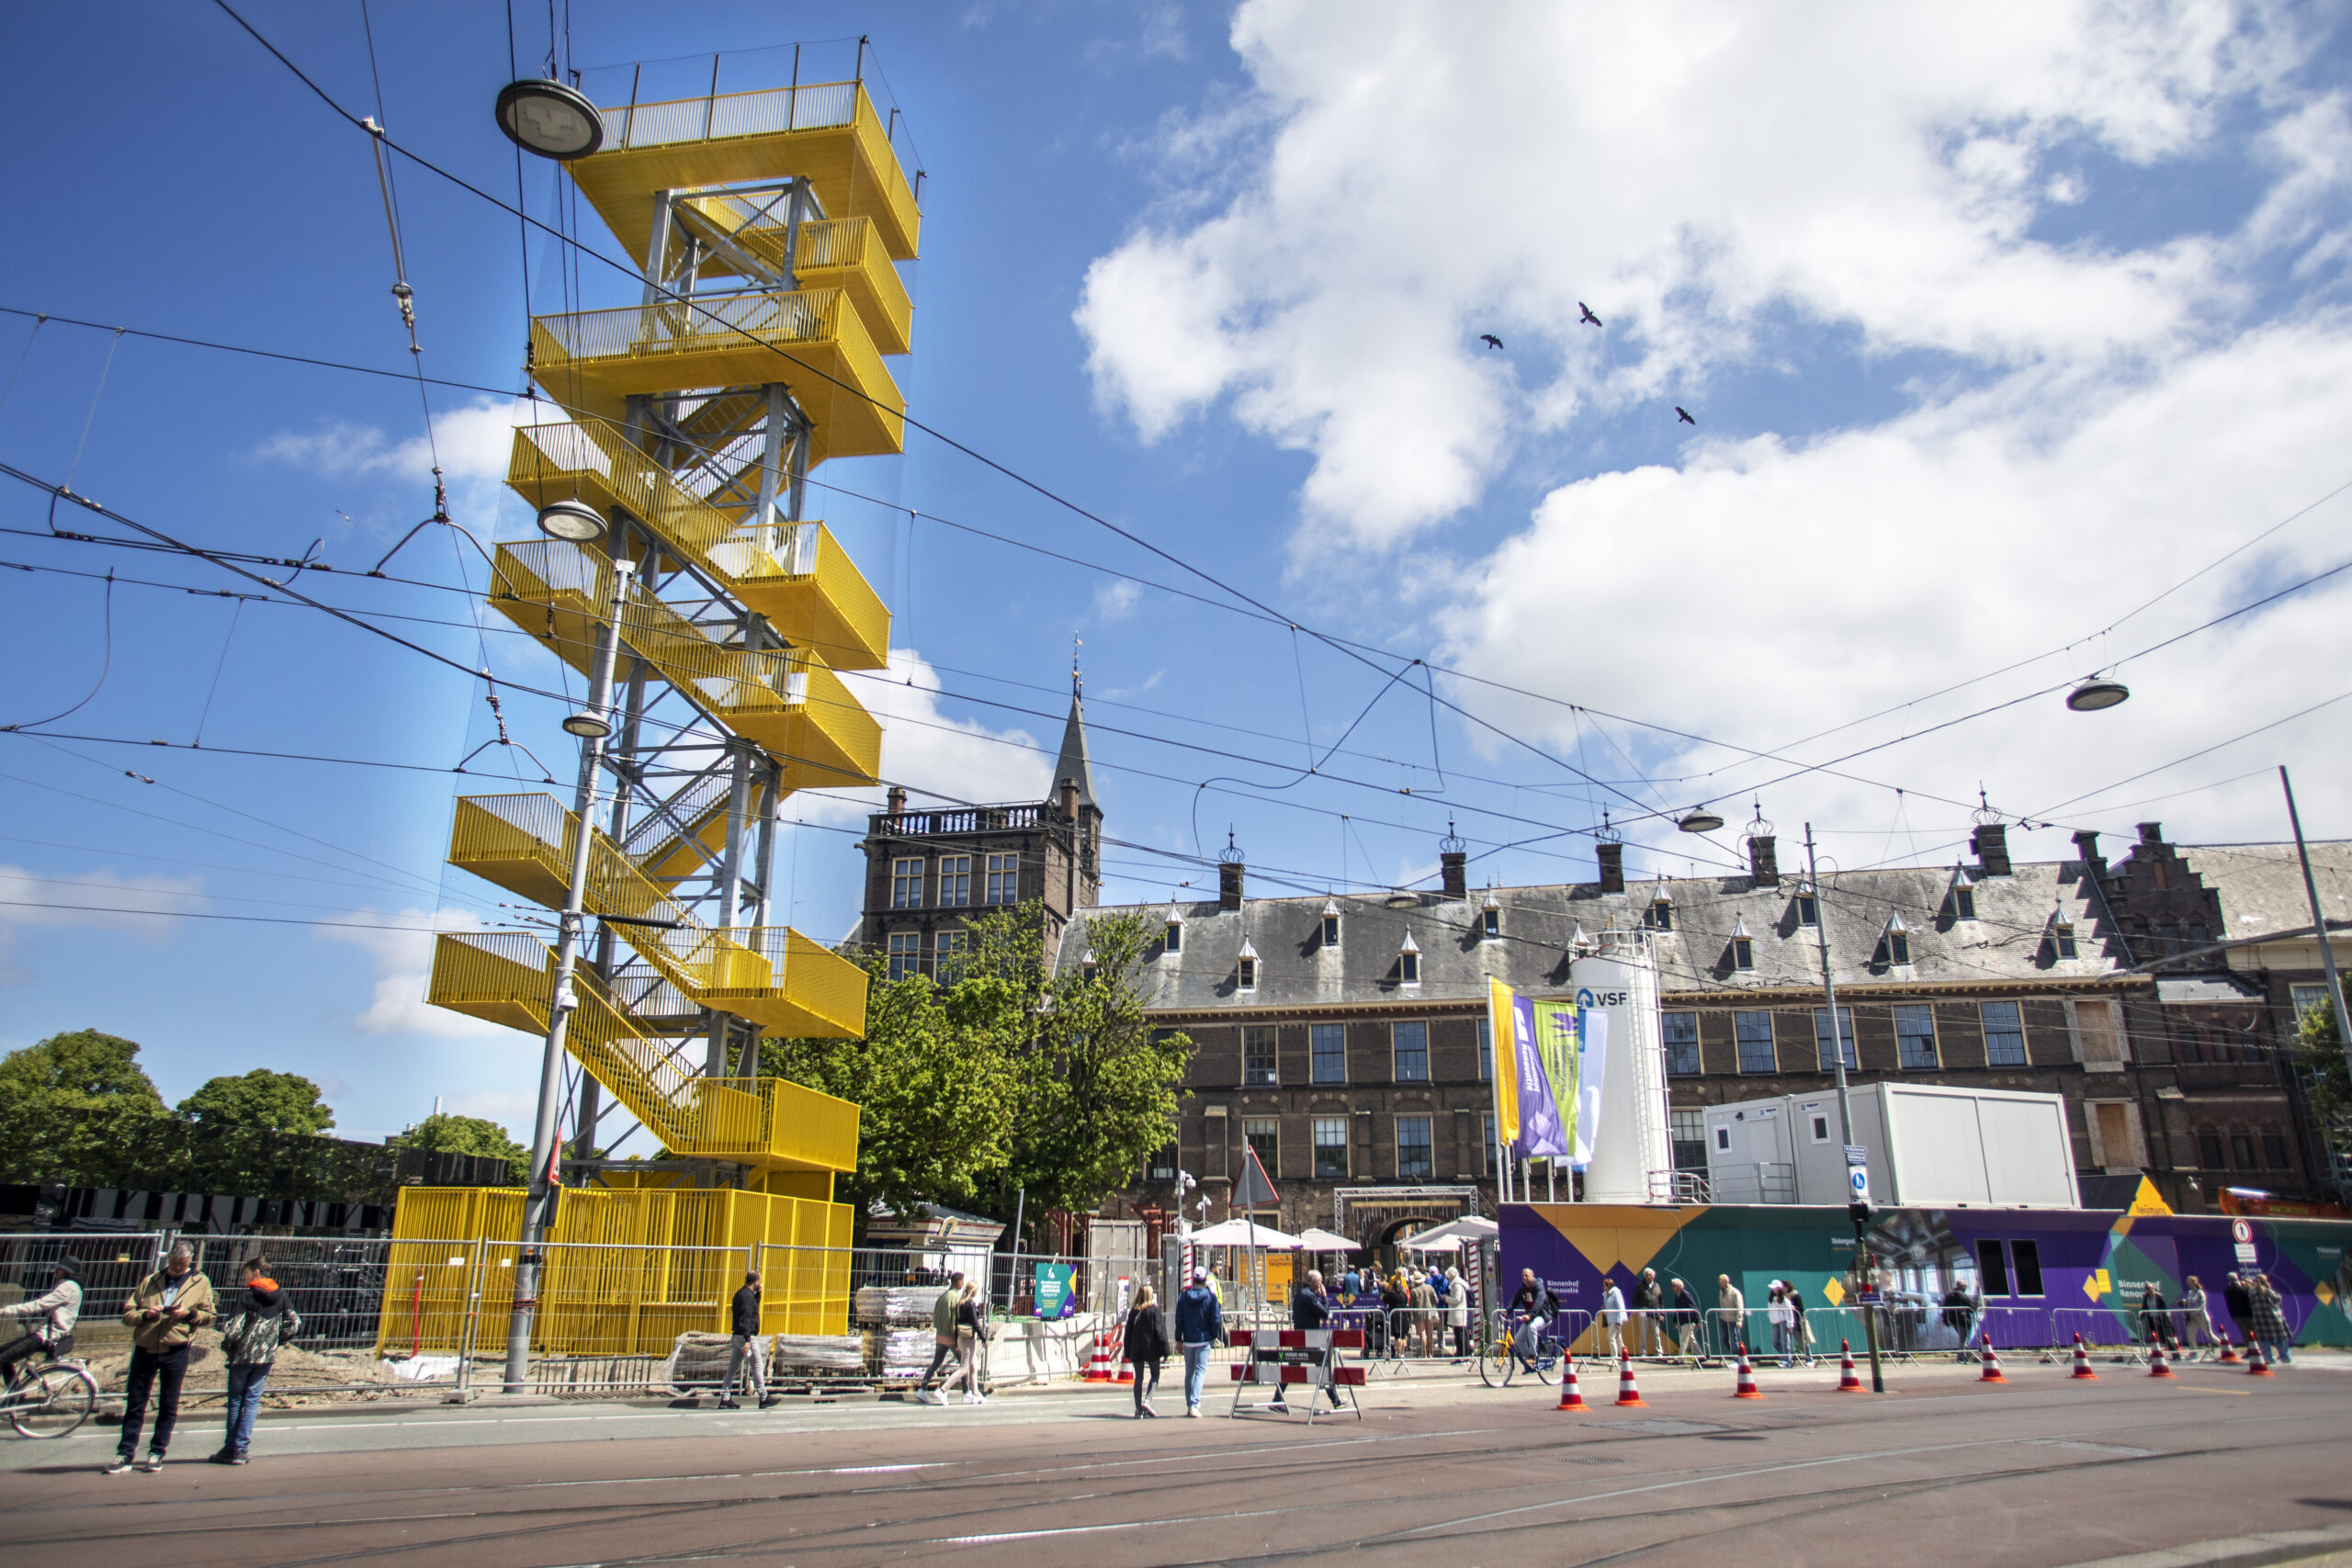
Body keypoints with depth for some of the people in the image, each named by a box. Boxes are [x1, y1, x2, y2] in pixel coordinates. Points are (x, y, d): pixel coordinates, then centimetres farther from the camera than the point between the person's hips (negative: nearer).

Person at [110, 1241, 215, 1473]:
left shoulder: (200, 1283, 6)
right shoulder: (149, 1282, 11)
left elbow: (208, 1315, 6)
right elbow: (127, 1314, 8)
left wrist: (188, 1313, -13)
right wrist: (145, 1315, -12)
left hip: (175, 1352, -2)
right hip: (145, 1350, 2)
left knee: (168, 1406, 5)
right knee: (135, 1404, 5)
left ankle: (156, 1454, 15)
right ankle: (124, 1455, 13)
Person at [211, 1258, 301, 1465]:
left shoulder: (248, 1296, -11)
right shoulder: (280, 1297, 4)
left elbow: (233, 1329, -14)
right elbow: (295, 1324, 2)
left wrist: (225, 1347, 5)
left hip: (242, 1355, -4)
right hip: (266, 1357, 4)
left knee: (235, 1401, 8)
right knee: (252, 1401, 9)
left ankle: (230, 1448, 13)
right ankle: (241, 1449, 6)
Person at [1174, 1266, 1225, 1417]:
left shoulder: (1183, 1297, 1)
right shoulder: (1211, 1296, -7)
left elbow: (1179, 1319, 2)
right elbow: (1216, 1319, -8)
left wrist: (1178, 1339, 8)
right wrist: (1215, 1337, 5)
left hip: (1188, 1341, 3)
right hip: (1204, 1340, -3)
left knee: (1189, 1373, 15)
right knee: (1200, 1372, -3)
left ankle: (1190, 1406, 20)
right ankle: (1194, 1405, -17)